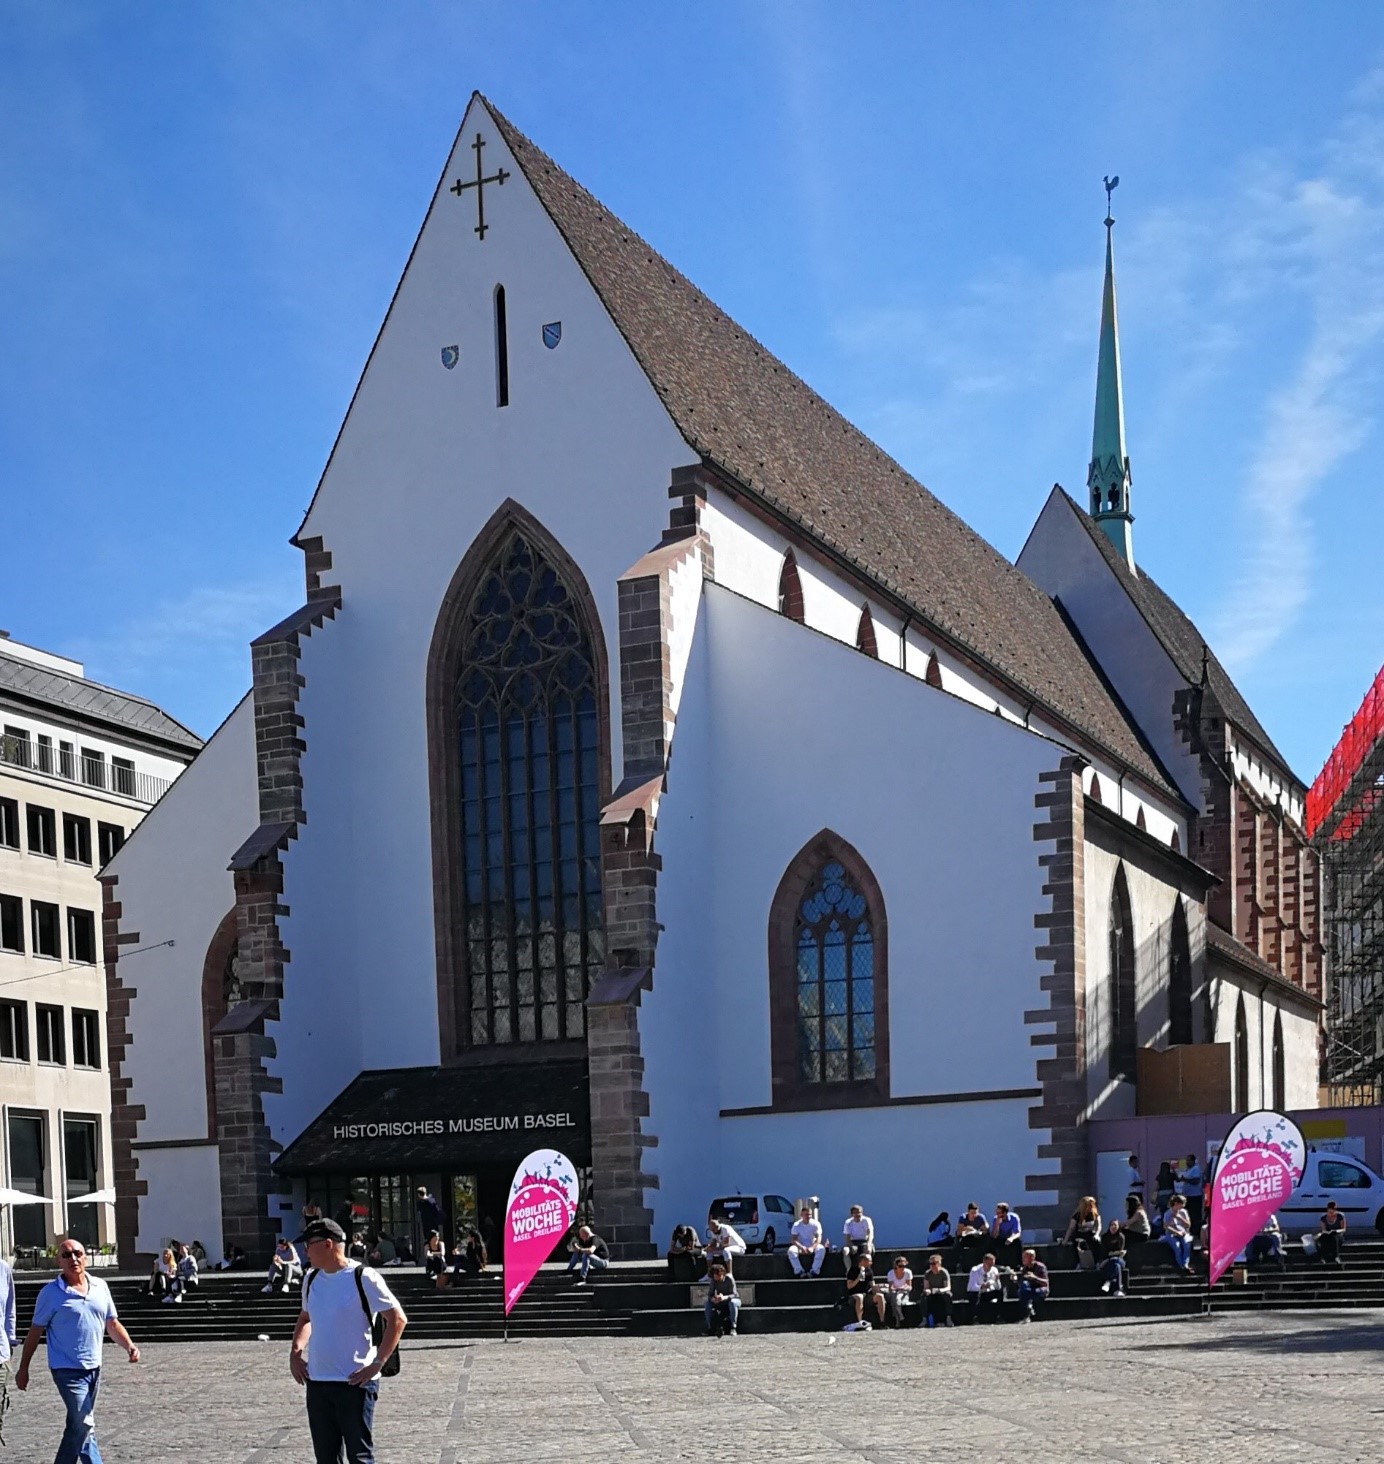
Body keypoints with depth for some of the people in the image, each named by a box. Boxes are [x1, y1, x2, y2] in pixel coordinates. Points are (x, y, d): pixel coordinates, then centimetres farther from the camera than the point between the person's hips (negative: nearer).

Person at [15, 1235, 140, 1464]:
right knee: (84, 1425, -13)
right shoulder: (51, 1293, -9)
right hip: (68, 1370, -6)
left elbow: (112, 1324, 12)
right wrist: (23, 1368, 0)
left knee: (78, 1426, 14)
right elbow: (35, 1332, -2)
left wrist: (129, 1346, -4)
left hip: (93, 1368, 6)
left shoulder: (100, 1286, 6)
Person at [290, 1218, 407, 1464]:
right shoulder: (311, 1279, 10)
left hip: (355, 1382, -7)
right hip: (316, 1381, 7)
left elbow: (397, 1319, -11)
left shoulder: (363, 1278, -11)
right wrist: (295, 1352, 11)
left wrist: (378, 1363, -16)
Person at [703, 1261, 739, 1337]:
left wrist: (724, 1297, -47)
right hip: (720, 1303, 4)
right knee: (708, 1303, -21)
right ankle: (710, 1328, -17)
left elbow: (734, 1295, -26)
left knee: (732, 1302, -38)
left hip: (731, 1299, -4)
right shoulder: (713, 1281, -11)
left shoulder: (729, 1279, -23)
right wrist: (713, 1299, -37)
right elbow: (709, 1295, -11)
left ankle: (733, 1328, -35)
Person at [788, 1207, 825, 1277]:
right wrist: (802, 1247, -31)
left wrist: (812, 1247, -31)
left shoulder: (815, 1224, -5)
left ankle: (815, 1271, -26)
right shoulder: (796, 1225, -5)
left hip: (812, 1247, 0)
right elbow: (793, 1240, -12)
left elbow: (818, 1238, -12)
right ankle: (799, 1271, -24)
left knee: (821, 1249, -32)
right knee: (791, 1250, -32)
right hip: (800, 1246, 0)